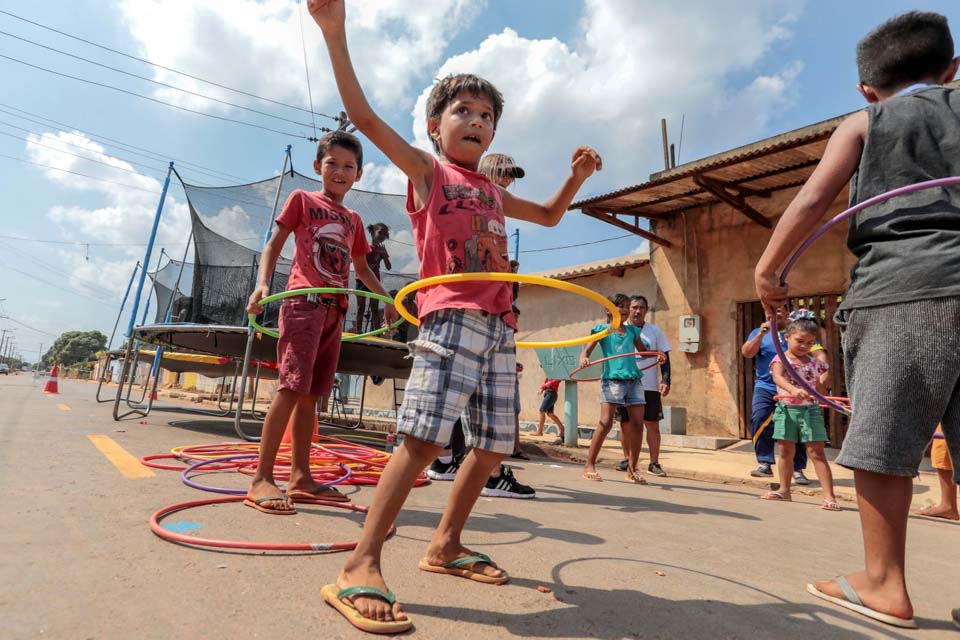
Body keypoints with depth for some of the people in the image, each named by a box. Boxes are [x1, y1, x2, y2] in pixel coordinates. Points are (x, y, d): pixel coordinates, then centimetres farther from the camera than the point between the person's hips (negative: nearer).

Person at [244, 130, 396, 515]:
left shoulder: (353, 220, 22)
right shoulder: (302, 200, 9)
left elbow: (361, 269, 29)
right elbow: (274, 244, 2)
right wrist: (263, 283, -14)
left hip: (335, 309, 5)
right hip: (303, 301, -5)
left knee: (311, 393, 5)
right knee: (291, 387, -14)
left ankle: (300, 477, 11)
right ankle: (261, 480, -9)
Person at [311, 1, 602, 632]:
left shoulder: (495, 192, 26)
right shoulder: (427, 170, 11)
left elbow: (549, 215, 39)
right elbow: (364, 116, 1)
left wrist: (578, 175, 26)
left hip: (500, 328, 7)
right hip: (451, 316, -7)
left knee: (493, 446, 7)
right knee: (424, 437, -17)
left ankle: (446, 544, 23)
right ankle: (361, 567, -7)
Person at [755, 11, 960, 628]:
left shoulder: (863, 122, 14)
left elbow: (813, 199, 0)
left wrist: (768, 267, 3)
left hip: (900, 290, -4)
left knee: (883, 438, -1)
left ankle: (885, 584, 5)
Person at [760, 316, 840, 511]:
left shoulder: (815, 363, 5)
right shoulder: (780, 360, -5)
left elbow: (820, 389, 17)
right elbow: (778, 377, -27)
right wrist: (793, 390, -43)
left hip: (811, 410, 1)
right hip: (786, 409, 0)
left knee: (816, 452, -4)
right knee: (785, 451, 10)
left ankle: (829, 495, -1)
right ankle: (784, 490, 24)